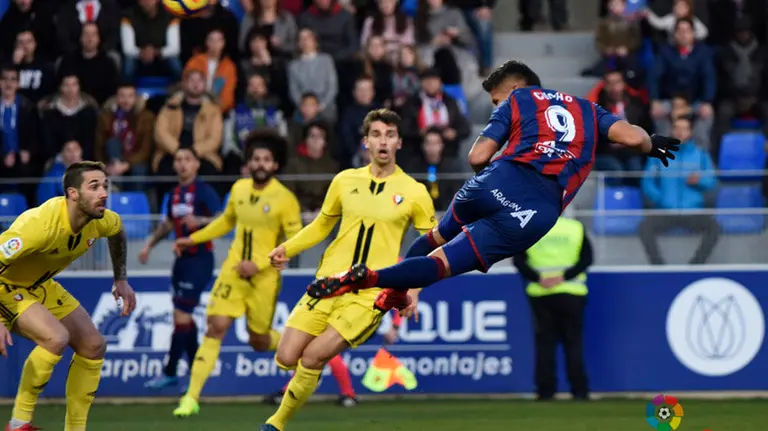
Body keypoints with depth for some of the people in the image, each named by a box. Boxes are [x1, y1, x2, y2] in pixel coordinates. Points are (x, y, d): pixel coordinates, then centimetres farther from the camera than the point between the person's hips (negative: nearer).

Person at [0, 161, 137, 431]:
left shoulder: (100, 220, -12)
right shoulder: (41, 224, -37)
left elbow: (117, 231, 15)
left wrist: (121, 280, 14)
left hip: (41, 286, 8)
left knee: (94, 347, 4)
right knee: (56, 337, -30)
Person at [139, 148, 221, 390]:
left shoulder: (204, 191, -11)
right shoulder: (174, 195, 12)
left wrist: (200, 221, -34)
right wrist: (150, 244, 19)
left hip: (199, 259, -8)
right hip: (182, 259, 8)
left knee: (181, 316, -9)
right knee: (183, 318, 8)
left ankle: (170, 372, -4)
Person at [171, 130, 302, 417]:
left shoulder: (285, 199, -12)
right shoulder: (239, 189, 3)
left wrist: (259, 263, -20)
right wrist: (194, 239, 15)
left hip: (264, 276, -3)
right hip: (234, 270, 3)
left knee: (259, 341, 6)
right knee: (216, 327, -11)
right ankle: (191, 398, -12)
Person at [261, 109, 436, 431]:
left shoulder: (414, 193, -1)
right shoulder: (345, 181, 8)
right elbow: (322, 224, 21)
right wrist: (287, 248, 6)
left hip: (373, 293, -3)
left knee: (312, 357, -17)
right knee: (287, 358, -7)